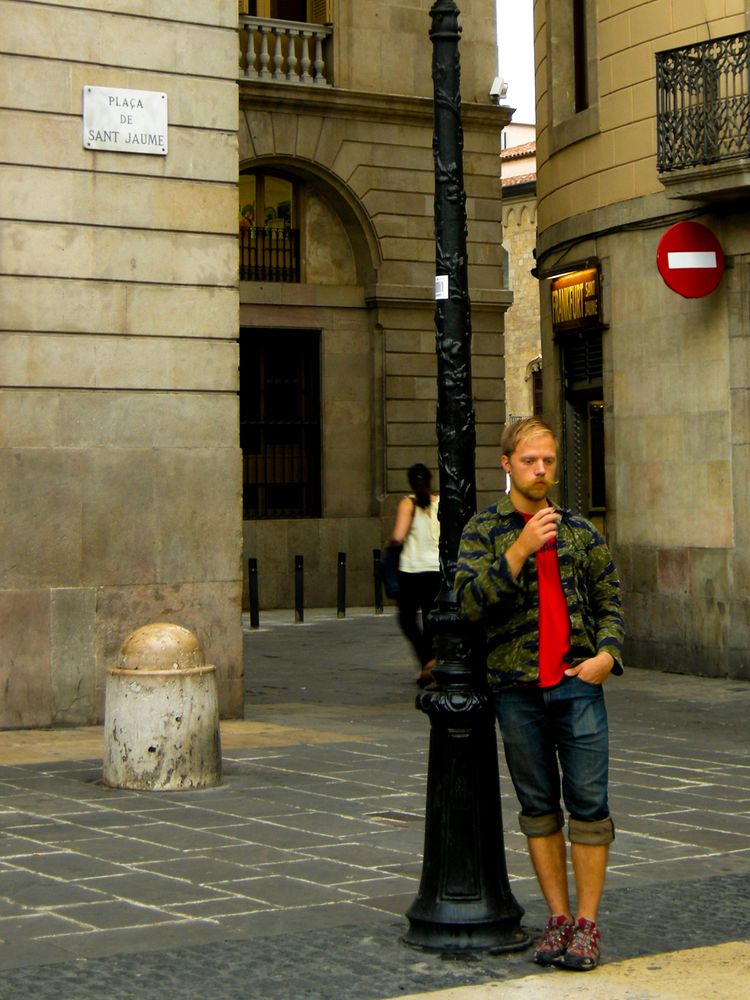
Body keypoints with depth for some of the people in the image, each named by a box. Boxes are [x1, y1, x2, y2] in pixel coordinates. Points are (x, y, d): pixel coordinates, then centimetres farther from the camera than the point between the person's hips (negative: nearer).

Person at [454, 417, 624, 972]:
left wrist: (607, 654, -3)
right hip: (517, 687, -1)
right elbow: (471, 601, -11)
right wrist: (520, 548, -18)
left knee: (589, 802, -4)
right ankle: (558, 917, 15)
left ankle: (587, 922, 4)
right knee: (539, 806, 6)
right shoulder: (484, 530, 3)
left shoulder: (579, 530, 10)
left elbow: (610, 599, 15)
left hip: (578, 683, 1)